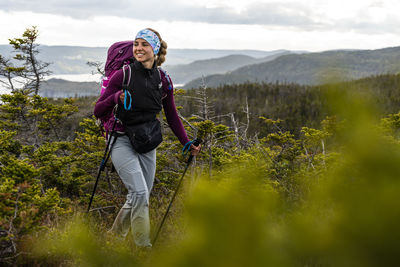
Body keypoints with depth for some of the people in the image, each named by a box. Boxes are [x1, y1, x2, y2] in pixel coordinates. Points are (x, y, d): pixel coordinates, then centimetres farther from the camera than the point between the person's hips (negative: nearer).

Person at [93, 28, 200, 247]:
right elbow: (98, 112, -10)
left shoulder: (163, 81, 1)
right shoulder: (122, 76, -10)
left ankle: (115, 234, 33)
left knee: (142, 197, 11)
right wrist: (116, 98, -28)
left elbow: (172, 116, 12)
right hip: (121, 141, -5)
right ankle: (143, 247, -9)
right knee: (139, 193, -19)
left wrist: (187, 143, 5)